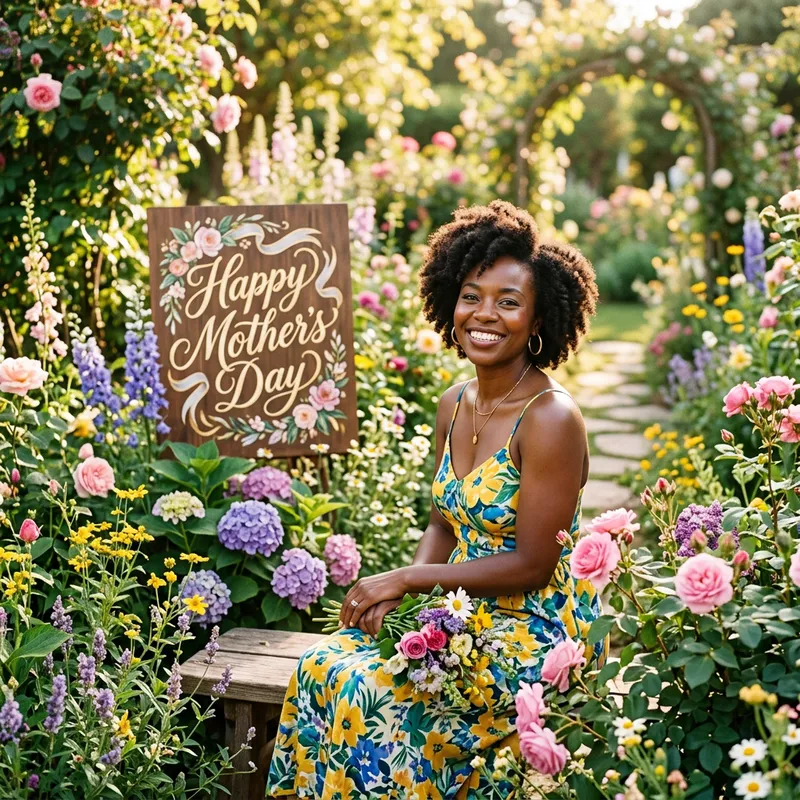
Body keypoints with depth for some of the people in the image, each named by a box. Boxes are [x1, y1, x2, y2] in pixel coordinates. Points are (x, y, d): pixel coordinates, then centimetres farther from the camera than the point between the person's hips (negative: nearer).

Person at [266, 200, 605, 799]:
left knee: (373, 693, -23)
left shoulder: (551, 418, -18)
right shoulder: (455, 404, 5)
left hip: (539, 629, -7)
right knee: (323, 667, -12)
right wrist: (398, 590, -5)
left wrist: (407, 579, -14)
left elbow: (532, 566, -19)